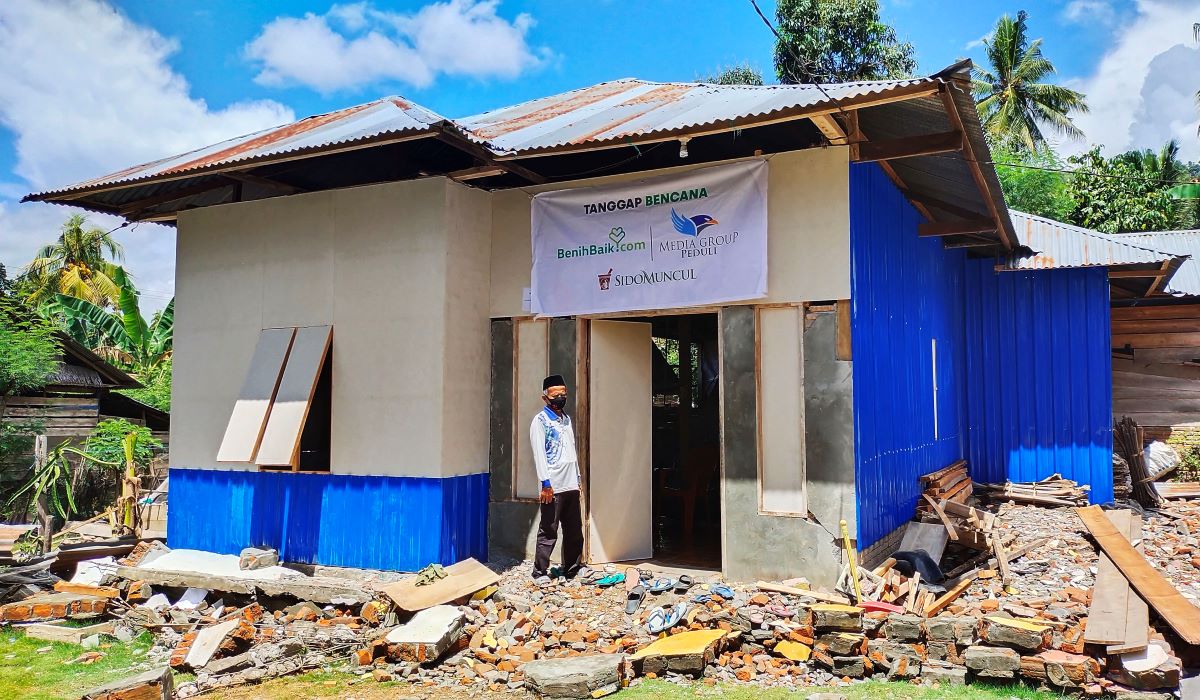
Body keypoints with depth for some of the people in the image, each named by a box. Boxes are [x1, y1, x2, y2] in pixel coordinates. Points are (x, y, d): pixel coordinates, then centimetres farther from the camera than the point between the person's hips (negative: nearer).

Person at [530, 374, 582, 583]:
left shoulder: (567, 419, 17)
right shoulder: (540, 420, -5)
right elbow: (539, 453, -12)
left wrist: (578, 479, 16)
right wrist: (546, 483, -19)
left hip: (571, 485, 7)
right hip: (553, 486, -7)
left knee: (575, 531, 12)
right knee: (548, 531, -2)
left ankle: (571, 568, 23)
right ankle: (540, 572, 7)